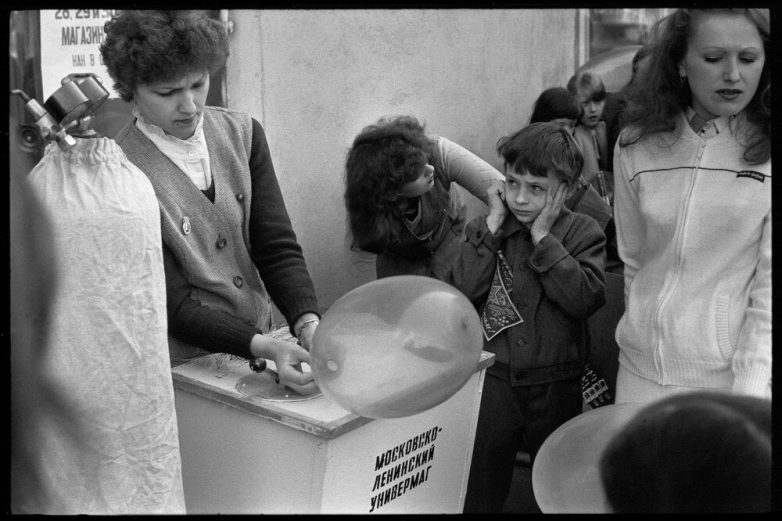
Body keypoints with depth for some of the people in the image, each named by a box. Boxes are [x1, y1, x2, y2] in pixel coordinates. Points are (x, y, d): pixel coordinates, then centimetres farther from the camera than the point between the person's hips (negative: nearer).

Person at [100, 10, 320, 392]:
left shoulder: (243, 134, 1)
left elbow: (277, 246, -2)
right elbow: (172, 303, -13)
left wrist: (308, 326, -18)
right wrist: (262, 347, -25)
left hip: (261, 342, 4)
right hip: (182, 371, -4)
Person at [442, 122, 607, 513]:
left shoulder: (582, 232, -4)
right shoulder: (487, 229, 1)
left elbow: (584, 299, -20)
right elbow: (460, 293, -14)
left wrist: (543, 237, -18)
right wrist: (493, 225, -14)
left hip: (555, 390, -1)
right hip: (490, 382, 1)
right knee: (477, 493, 12)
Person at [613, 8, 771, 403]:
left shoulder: (765, 149, -7)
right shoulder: (637, 146, 1)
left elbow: (770, 281, -10)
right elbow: (633, 261, 9)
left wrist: (749, 389, -17)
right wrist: (646, 331, 8)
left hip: (729, 373, -2)